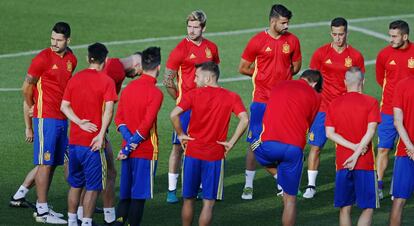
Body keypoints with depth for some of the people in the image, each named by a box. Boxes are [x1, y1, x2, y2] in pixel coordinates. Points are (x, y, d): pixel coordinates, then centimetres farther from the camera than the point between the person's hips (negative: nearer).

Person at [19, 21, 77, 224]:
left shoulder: (71, 59, 10)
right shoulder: (43, 58, -10)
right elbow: (27, 87, -2)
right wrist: (32, 107, 11)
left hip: (62, 119, 7)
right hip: (46, 118, -7)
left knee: (53, 163, 10)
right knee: (45, 163, -6)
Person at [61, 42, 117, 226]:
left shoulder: (75, 79, 7)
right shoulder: (106, 81, -7)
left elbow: (64, 106, 3)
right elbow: (108, 109, -17)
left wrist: (80, 122, -5)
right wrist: (101, 135, -18)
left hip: (74, 141, 5)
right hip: (94, 142, -5)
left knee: (75, 184, 17)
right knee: (93, 186, 2)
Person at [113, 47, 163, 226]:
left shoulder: (128, 88, 7)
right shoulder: (155, 93, -13)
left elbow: (119, 118, 4)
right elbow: (146, 124, -19)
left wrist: (129, 142, -5)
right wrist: (129, 148, -13)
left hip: (129, 151, 6)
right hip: (146, 151, -6)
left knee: (125, 194, 12)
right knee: (139, 196, -1)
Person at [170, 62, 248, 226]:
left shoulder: (194, 94, -3)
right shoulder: (231, 97, -1)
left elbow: (174, 114, -16)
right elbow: (244, 119, -15)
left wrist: (181, 135, -1)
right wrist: (231, 143, -7)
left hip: (192, 153, 0)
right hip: (215, 156, 0)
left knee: (188, 199, 14)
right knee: (208, 202, 4)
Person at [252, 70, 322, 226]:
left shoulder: (279, 86, 20)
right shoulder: (314, 96, 10)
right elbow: (310, 124, 16)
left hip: (268, 144, 1)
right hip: (294, 147, -1)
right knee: (290, 198, 11)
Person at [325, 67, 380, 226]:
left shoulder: (334, 104, 6)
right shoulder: (371, 102, -3)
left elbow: (330, 133, -1)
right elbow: (371, 131, -13)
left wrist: (353, 147, -5)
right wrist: (357, 153, -13)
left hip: (342, 164, 3)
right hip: (365, 163, -3)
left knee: (345, 208, 10)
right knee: (368, 208, 1)